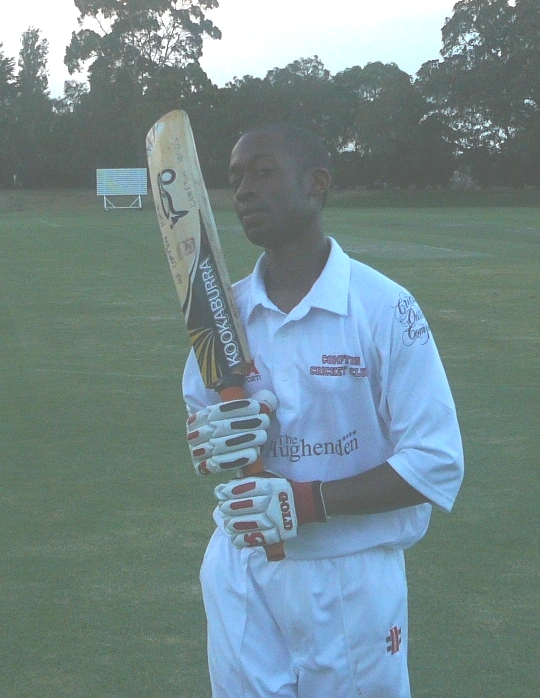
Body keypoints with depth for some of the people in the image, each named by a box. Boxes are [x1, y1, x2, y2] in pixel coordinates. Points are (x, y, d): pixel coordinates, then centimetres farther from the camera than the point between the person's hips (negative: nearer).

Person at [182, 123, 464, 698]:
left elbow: (436, 464, -14)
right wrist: (209, 443, -12)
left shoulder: (385, 308, -12)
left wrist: (307, 501, -23)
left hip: (351, 582, -4)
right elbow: (197, 417, 12)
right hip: (240, 575, 4)